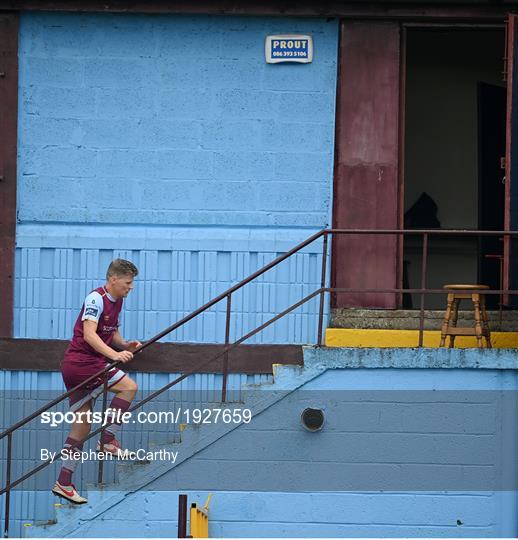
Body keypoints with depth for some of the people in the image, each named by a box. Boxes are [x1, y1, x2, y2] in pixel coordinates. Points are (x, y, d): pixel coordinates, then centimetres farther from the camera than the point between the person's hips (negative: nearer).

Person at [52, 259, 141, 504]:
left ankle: (63, 483, 10)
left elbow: (112, 333, 26)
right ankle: (107, 440, -14)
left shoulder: (116, 301, 15)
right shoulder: (96, 299, -14)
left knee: (82, 426, 8)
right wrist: (114, 354, -35)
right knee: (129, 386, -17)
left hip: (78, 366, 10)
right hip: (81, 361, -10)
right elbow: (89, 334, -25)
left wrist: (125, 345, 5)